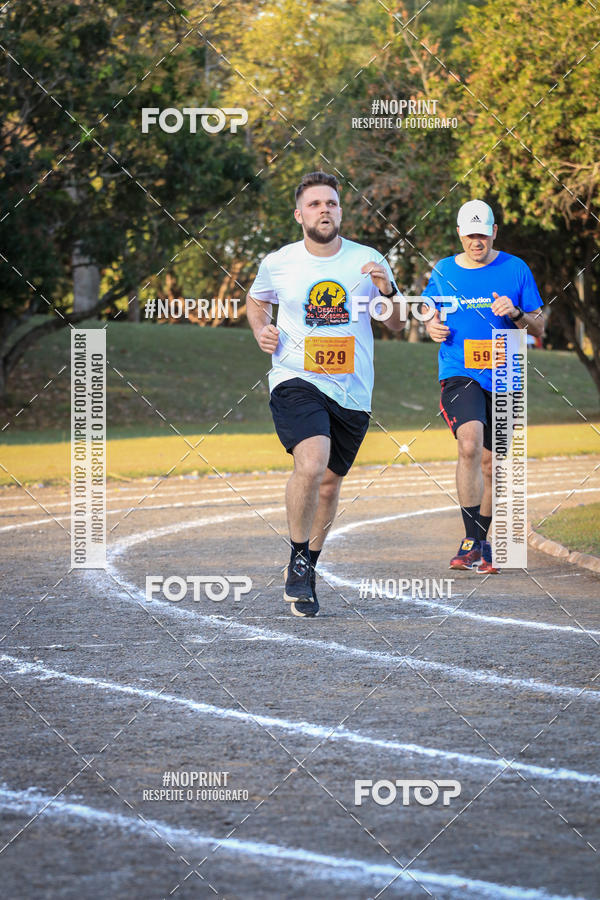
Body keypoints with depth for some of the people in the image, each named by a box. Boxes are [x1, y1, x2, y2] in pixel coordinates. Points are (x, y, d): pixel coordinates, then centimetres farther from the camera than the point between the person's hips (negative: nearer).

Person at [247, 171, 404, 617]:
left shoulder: (368, 261, 0)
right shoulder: (278, 263, -1)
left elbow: (396, 324, 9)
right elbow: (256, 301, 20)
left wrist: (386, 292, -12)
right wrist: (262, 331, -1)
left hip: (352, 391, 3)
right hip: (296, 380, -3)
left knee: (329, 482, 13)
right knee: (311, 464, -26)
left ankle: (307, 568, 36)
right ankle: (298, 561, -8)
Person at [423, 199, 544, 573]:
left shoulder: (516, 270, 3)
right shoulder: (443, 271, 6)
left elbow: (539, 329, 6)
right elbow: (431, 315, 20)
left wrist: (516, 313, -15)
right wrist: (432, 327, -3)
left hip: (503, 377, 1)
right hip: (459, 374, -1)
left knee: (489, 463, 8)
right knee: (469, 444, -25)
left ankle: (482, 543, 26)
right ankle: (472, 540, -22)